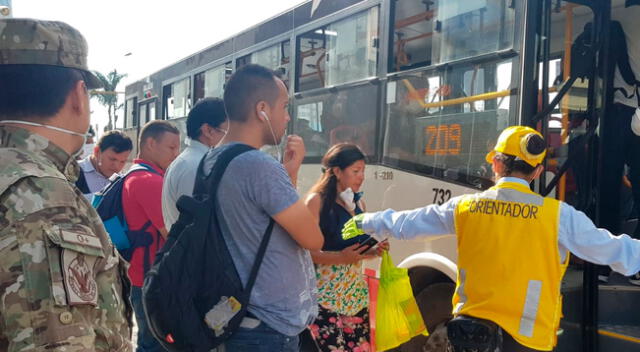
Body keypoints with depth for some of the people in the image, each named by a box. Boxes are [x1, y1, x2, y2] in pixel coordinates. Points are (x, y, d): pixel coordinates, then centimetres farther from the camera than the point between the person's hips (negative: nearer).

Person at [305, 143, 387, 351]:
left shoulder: (359, 204, 12)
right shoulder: (317, 200, -8)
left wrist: (375, 250, 1)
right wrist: (340, 257, -25)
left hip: (356, 293, 7)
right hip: (325, 295, -7)